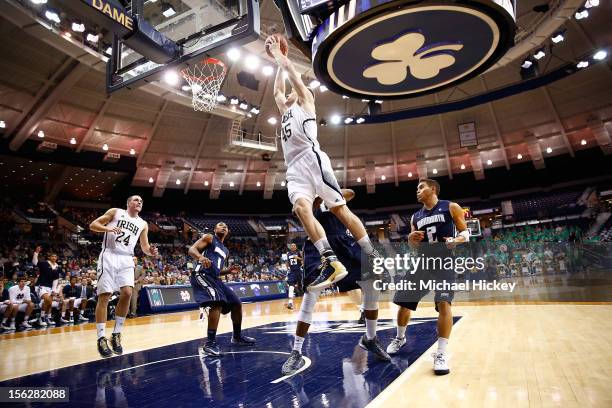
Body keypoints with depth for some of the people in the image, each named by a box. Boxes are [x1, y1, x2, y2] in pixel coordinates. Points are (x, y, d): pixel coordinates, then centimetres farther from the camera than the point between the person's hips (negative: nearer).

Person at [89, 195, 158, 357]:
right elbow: (93, 225, 3)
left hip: (126, 259, 3)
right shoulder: (115, 212, 7)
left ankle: (116, 335, 4)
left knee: (127, 293, -11)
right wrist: (108, 229, -16)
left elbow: (144, 247, 15)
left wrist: (151, 251, -8)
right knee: (104, 296, -6)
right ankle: (101, 338, 1)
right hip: (109, 256, -3)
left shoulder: (143, 224, 15)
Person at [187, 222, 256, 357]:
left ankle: (237, 337, 27)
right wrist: (201, 257, -31)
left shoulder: (225, 250, 25)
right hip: (202, 275, -9)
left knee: (236, 304, 9)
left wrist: (229, 271, 11)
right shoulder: (209, 238, 4)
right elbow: (191, 250, -9)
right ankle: (210, 344, -21)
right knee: (217, 302, -29)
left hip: (215, 278, 9)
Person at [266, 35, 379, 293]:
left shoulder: (305, 102, 20)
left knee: (339, 209, -12)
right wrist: (276, 60, 53)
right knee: (301, 208, -22)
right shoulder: (286, 110, 37)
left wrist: (278, 54, 32)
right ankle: (331, 262, -31)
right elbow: (277, 89, 46)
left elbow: (291, 71, 18)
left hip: (312, 159, -6)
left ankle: (375, 259, -8)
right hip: (294, 168, 6)